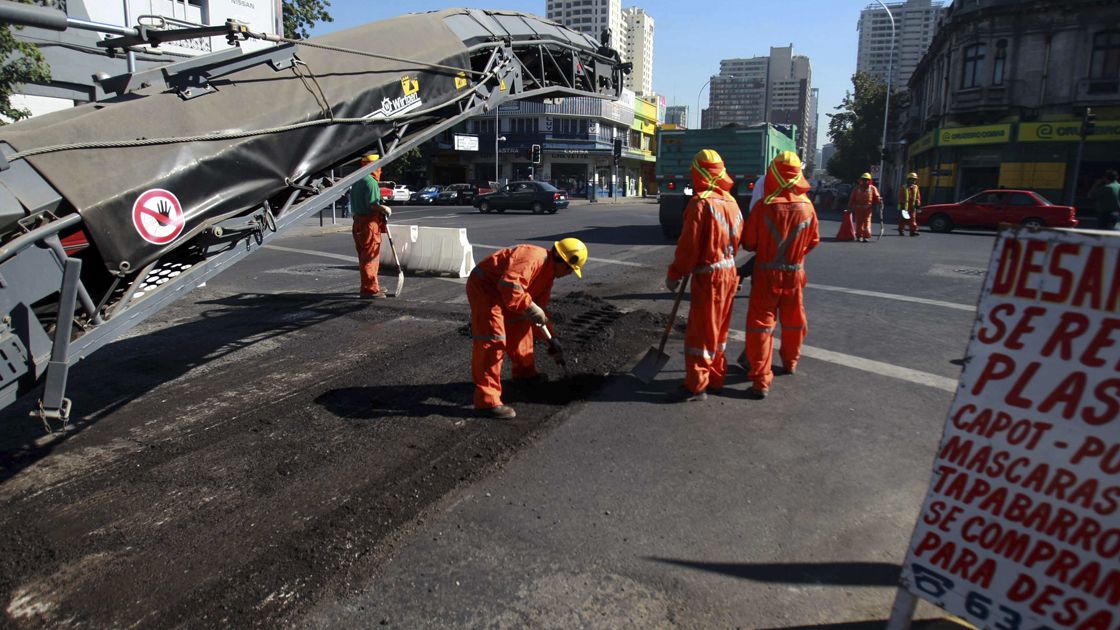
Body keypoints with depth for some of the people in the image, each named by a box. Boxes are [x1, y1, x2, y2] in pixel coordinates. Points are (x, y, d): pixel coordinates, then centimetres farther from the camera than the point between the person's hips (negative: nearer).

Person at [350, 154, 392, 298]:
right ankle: (369, 289, -4)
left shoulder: (357, 181, 17)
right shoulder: (370, 181, -14)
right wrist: (385, 209, -8)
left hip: (359, 222, 10)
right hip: (370, 223, -10)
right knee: (370, 257, -6)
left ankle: (371, 286, 27)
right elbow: (372, 204, -23)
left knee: (364, 256, 16)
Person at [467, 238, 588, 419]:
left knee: (520, 327, 22)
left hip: (499, 292, 11)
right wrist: (531, 308, -30)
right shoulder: (534, 258, -22)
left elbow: (540, 305, 19)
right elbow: (509, 284, -35)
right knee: (492, 340, -18)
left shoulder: (548, 273, 11)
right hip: (484, 287, -11)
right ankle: (486, 400, -18)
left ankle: (525, 371, 43)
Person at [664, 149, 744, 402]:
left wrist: (674, 275, -8)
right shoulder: (731, 202, 7)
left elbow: (689, 246, -17)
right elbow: (737, 240, 10)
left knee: (699, 331, -2)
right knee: (718, 329, 17)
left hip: (708, 276, -8)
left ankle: (696, 385, 4)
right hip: (729, 272, 8)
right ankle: (716, 376, 27)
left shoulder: (701, 203, -17)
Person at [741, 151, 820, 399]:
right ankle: (790, 362, 41)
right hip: (794, 273, 3)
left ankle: (761, 380, -3)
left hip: (766, 274, -3)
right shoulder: (807, 207, -7)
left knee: (761, 325, 1)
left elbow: (748, 243, -8)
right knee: (793, 322, 21)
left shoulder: (764, 206, -16)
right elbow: (813, 241, 5)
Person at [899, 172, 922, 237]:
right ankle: (901, 231, 12)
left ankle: (913, 231, -3)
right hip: (905, 207, -4)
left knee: (913, 219, -1)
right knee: (902, 220, 2)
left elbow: (918, 197, 14)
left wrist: (918, 204, 3)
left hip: (912, 207, 4)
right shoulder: (904, 188, -2)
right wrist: (902, 205, -11)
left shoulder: (916, 188, 12)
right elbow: (901, 197, -5)